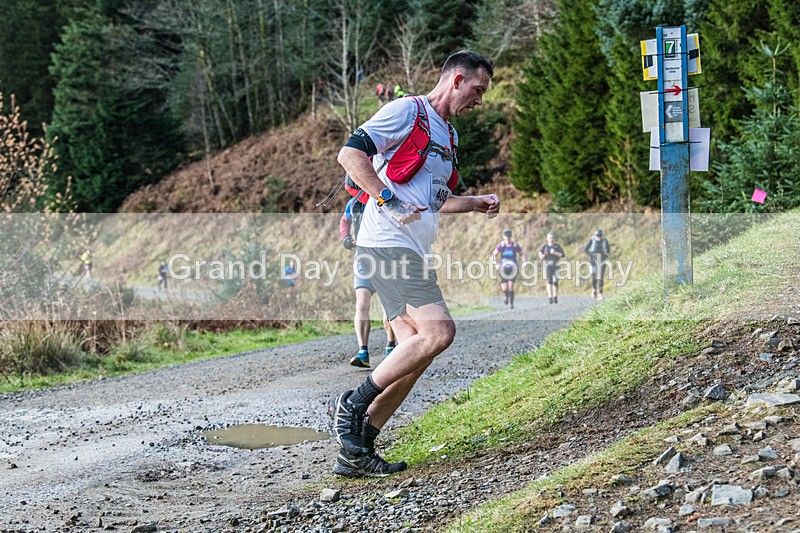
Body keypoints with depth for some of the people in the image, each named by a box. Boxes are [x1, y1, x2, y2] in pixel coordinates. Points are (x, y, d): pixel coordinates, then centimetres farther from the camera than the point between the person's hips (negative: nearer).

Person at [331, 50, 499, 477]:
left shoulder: (448, 136, 25)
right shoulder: (406, 111, -4)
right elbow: (350, 154, -14)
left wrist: (477, 203, 19)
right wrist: (388, 201, -20)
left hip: (412, 251, 10)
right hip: (387, 244, -10)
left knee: (414, 352, 2)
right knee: (439, 330, -21)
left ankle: (355, 451, 5)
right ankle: (353, 404, -12)